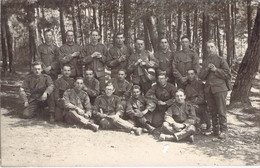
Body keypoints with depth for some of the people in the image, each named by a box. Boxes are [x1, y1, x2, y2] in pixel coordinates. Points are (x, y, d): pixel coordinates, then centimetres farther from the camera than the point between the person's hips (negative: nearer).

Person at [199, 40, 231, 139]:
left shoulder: (220, 60, 1)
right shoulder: (205, 61, 16)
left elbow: (228, 75, -3)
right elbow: (201, 76, 10)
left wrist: (216, 70, -12)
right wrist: (207, 69, -8)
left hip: (219, 88, -5)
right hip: (208, 89, 5)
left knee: (221, 111, -6)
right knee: (213, 111, 10)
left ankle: (223, 131, 1)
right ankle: (215, 130, 19)